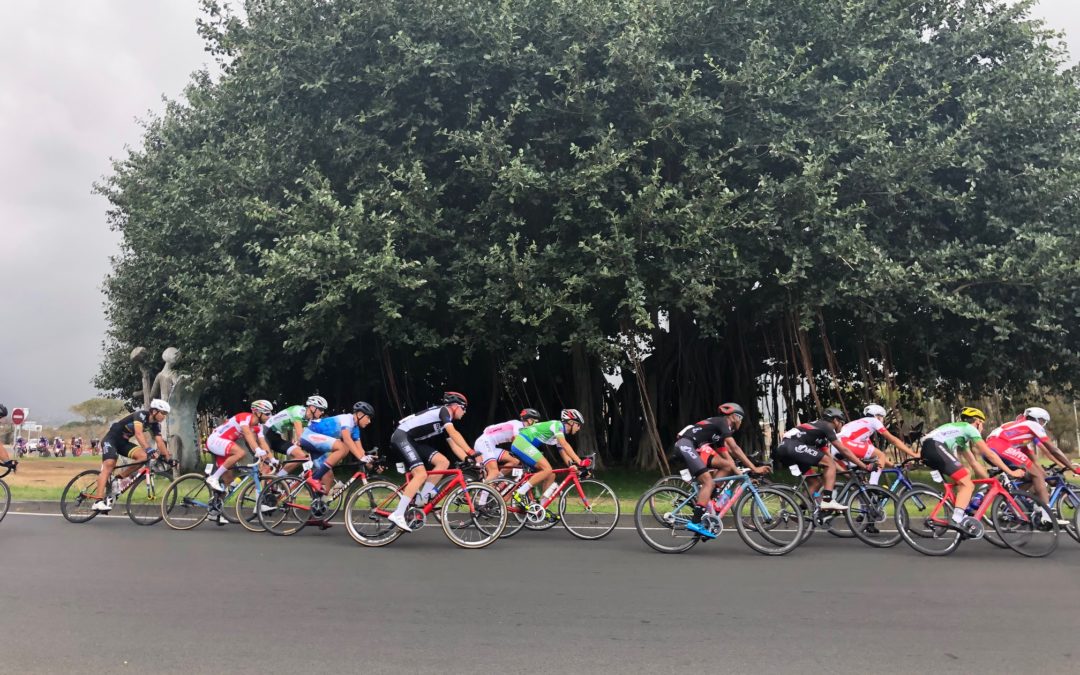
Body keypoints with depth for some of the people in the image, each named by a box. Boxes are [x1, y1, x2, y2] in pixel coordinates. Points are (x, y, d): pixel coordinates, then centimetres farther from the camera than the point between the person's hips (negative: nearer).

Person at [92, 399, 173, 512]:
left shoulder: (155, 424, -2)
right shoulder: (141, 415, -25)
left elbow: (160, 442, -4)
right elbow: (139, 434, -40)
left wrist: (168, 459, -12)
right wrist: (149, 449, -52)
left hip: (124, 442, 7)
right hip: (111, 438, -7)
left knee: (143, 456, -18)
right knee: (109, 465, -24)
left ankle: (120, 477, -1)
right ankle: (99, 501, -31)